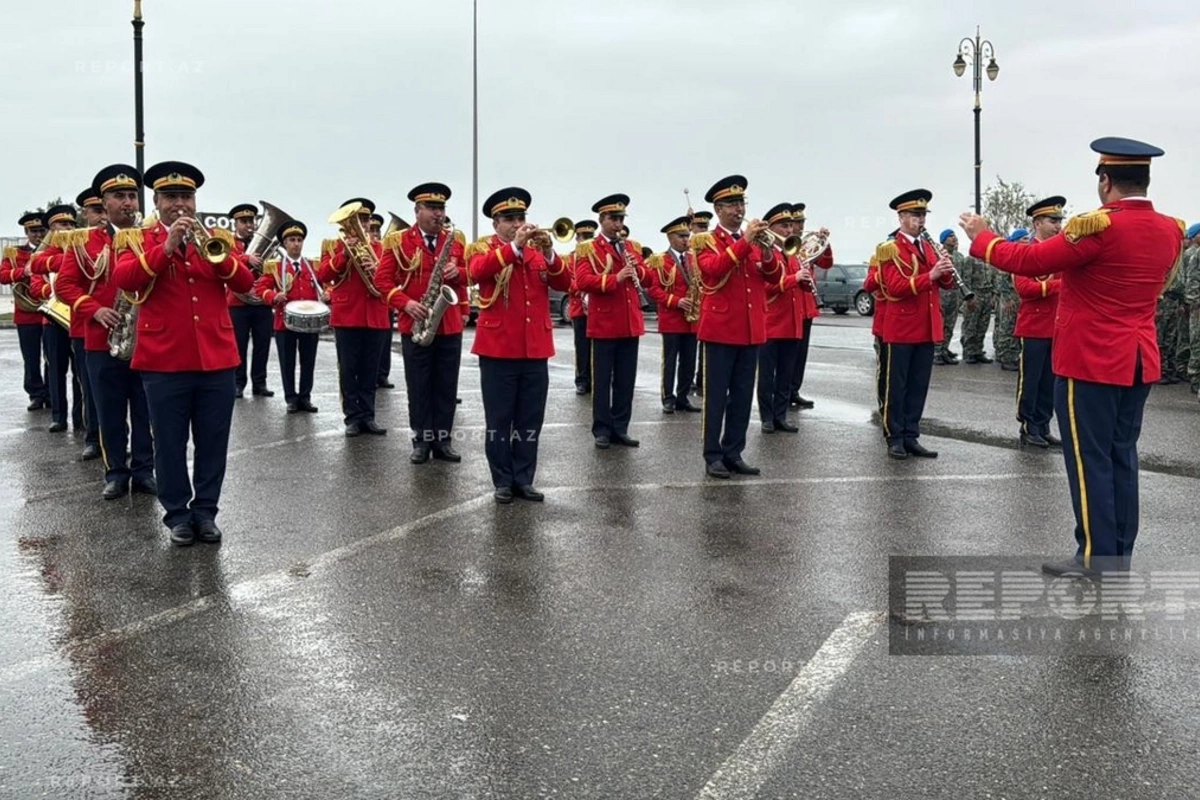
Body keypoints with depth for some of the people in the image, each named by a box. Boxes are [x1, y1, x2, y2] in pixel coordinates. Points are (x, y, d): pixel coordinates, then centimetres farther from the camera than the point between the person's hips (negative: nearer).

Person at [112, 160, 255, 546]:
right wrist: (166, 247, -22)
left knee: (213, 442, 8)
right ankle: (178, 514, 16)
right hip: (164, 361, -2)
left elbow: (245, 283, -1)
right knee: (170, 443, 5)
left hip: (217, 358, 2)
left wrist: (217, 256, -18)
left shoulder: (216, 238, 11)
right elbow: (124, 280, -15)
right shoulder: (137, 239, 4)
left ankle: (206, 511, 19)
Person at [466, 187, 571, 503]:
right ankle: (503, 481, 11)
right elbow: (476, 271, -22)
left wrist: (548, 254, -16)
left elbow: (564, 283, 0)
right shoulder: (483, 248, 1)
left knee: (530, 420, 8)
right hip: (498, 347, -4)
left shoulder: (537, 251, 12)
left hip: (535, 348, 4)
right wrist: (515, 246, -27)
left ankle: (524, 479, 17)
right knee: (499, 420, 3)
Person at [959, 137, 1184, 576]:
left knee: (1090, 459, -1)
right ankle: (1120, 555, 18)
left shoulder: (1099, 227, -19)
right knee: (1122, 456, 13)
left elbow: (1028, 261, -14)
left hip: (1090, 362, -7)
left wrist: (981, 237, 2)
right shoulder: (1170, 230, 4)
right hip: (1139, 362, 7)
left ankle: (1097, 558, 3)